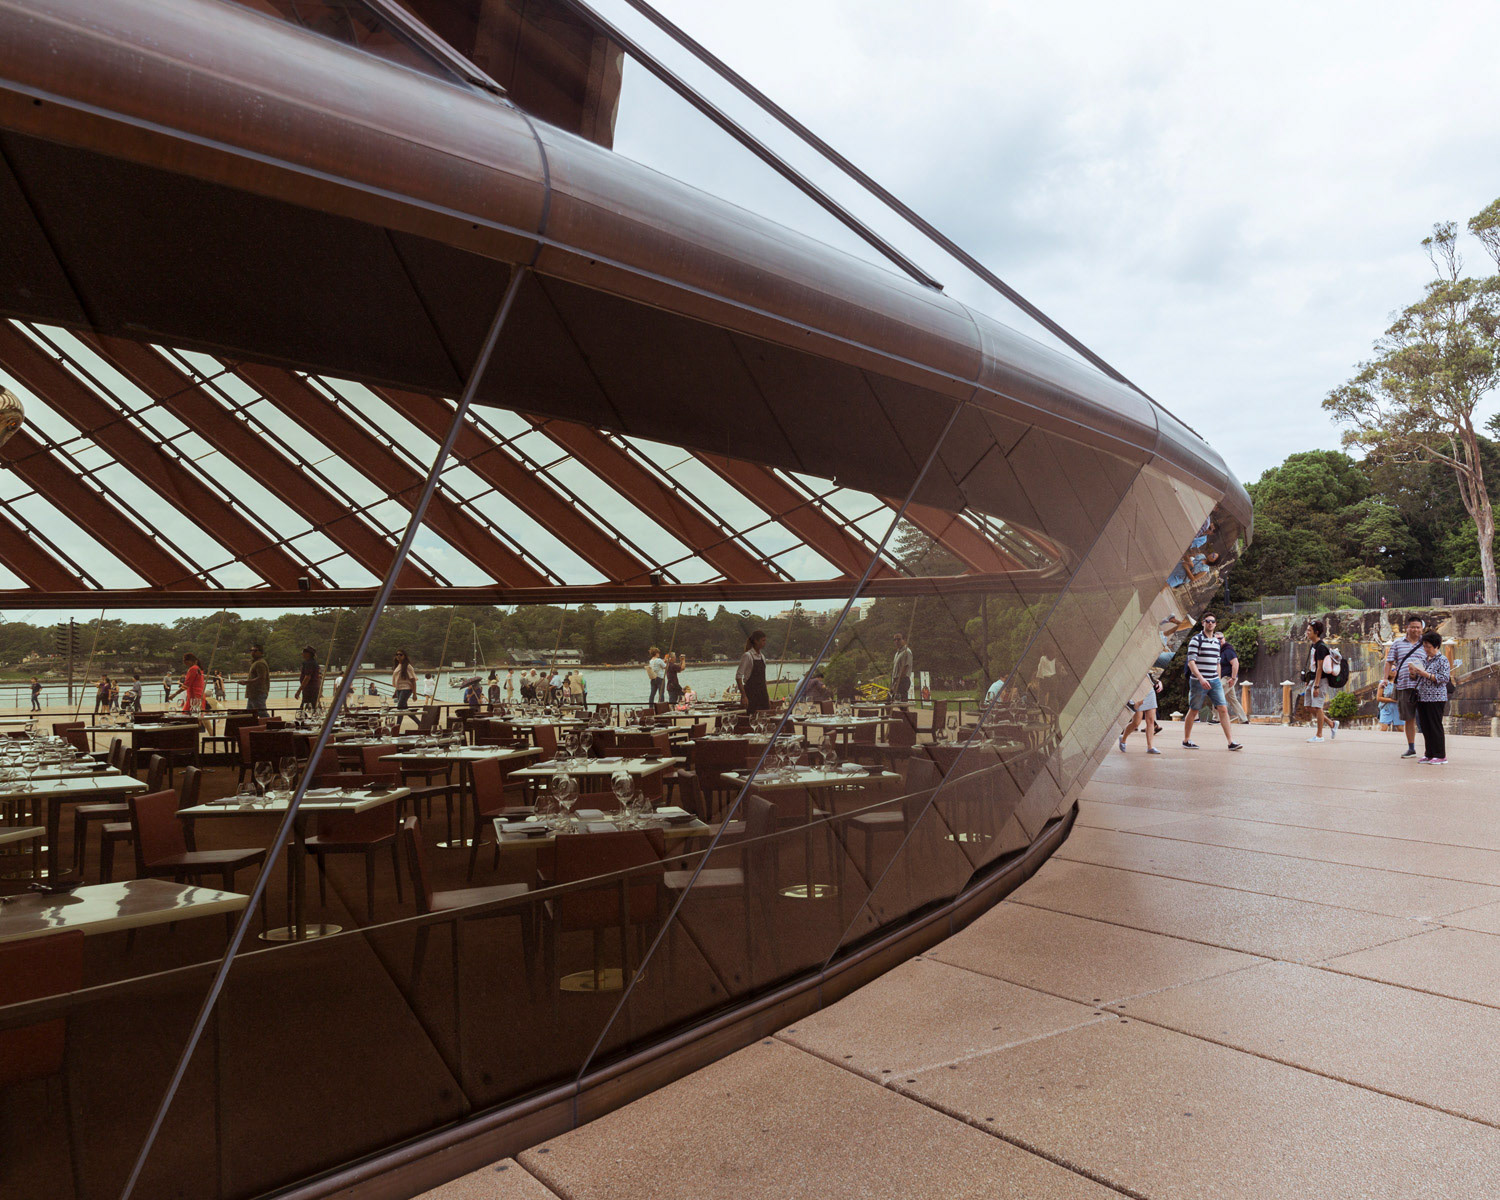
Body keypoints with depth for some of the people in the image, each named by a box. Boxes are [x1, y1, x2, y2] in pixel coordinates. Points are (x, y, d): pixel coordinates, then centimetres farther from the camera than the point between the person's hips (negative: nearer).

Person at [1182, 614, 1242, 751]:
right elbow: (1191, 661, -14)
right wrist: (1201, 678, -24)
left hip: (1214, 681, 5)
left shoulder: (1216, 641, 13)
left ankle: (1231, 741, -3)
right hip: (1198, 682, -5)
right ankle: (1186, 740, 18)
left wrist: (1219, 680, 20)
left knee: (1223, 709, -4)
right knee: (1193, 711, 4)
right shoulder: (1196, 640, -7)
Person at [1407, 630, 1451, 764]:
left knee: (1435, 727, -5)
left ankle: (1441, 756, 1)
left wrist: (1425, 674, -18)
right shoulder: (1423, 659, 15)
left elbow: (1444, 678, -15)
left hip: (1436, 699, -7)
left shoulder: (1442, 660, -6)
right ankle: (1429, 754, 16)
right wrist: (1414, 672, 1)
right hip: (1422, 698, 7)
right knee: (1425, 728, 9)